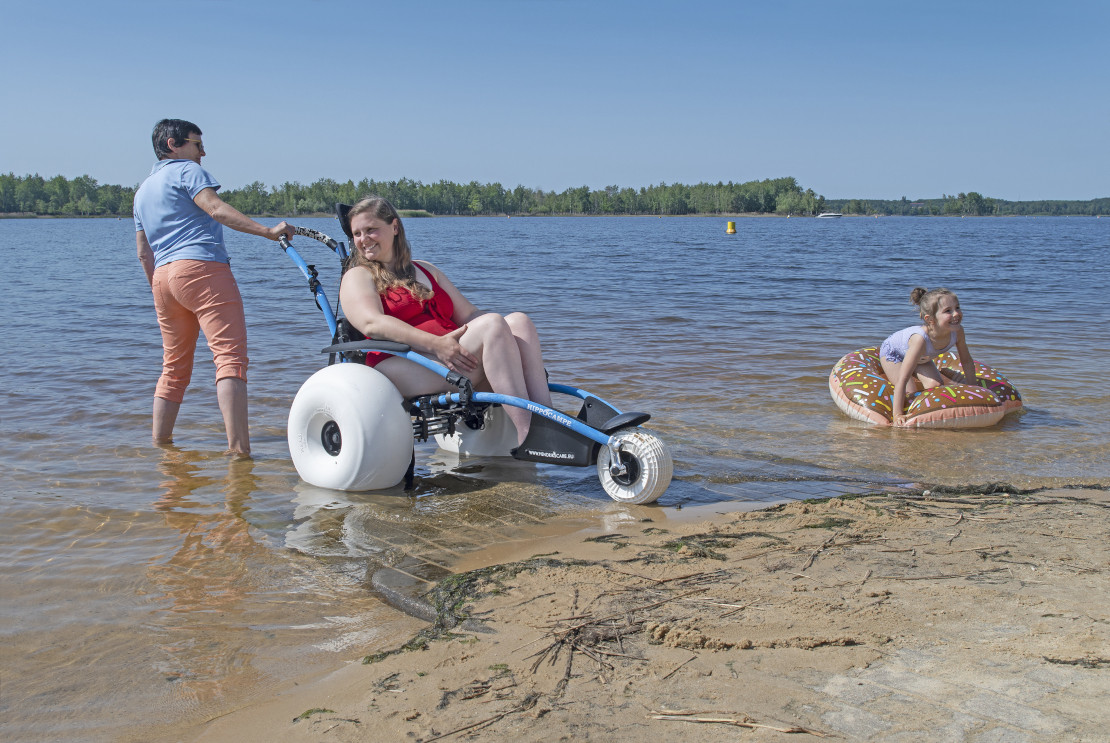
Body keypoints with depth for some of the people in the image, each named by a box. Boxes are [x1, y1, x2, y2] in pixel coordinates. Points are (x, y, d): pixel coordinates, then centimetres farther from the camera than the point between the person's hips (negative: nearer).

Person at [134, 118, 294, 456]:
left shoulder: (142, 191, 29)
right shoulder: (186, 170, 5)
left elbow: (144, 253, 27)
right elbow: (216, 208, -13)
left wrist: (161, 293, 33)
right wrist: (267, 230, -22)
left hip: (163, 277, 9)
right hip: (202, 268, -9)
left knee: (174, 367, 18)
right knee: (231, 356, -17)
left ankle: (160, 444, 23)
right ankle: (239, 448, -28)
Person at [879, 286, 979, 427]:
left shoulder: (957, 331, -30)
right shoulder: (920, 339, -47)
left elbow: (967, 361, -8)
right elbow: (902, 381, -46)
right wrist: (897, 415, -48)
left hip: (922, 359, 5)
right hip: (892, 352, -5)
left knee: (936, 386, -15)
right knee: (910, 393, -18)